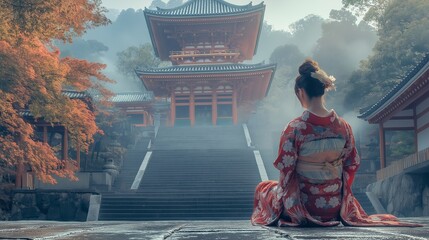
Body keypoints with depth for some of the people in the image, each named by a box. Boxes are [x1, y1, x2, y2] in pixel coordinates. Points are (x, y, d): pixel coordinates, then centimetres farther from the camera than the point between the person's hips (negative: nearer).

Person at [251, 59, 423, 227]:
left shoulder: (294, 129, -19)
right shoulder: (343, 126, -7)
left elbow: (285, 169, -11)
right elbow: (352, 165, 3)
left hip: (302, 205, -5)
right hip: (335, 206, 5)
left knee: (263, 188, 26)